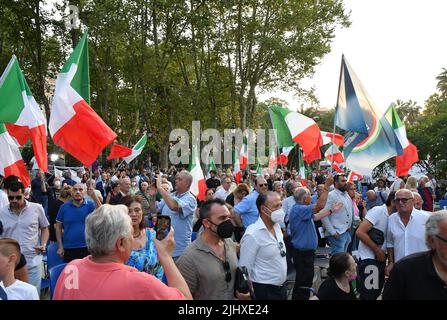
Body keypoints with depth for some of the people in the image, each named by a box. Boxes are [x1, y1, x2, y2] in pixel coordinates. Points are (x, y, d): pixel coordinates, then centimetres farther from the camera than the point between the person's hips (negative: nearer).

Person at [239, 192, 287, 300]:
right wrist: (250, 295, -16)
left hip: (281, 288, 7)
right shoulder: (252, 235, -22)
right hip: (264, 290, -7)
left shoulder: (277, 226, 3)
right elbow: (245, 269, -19)